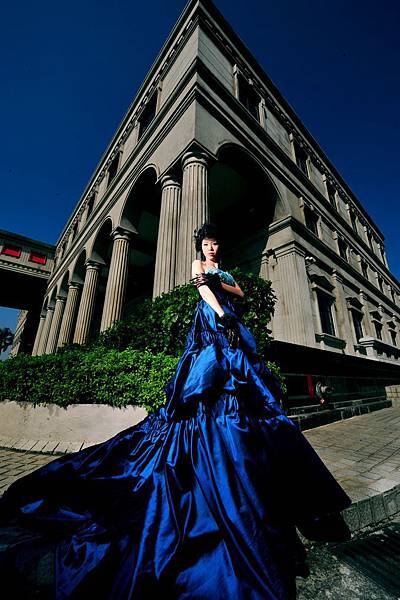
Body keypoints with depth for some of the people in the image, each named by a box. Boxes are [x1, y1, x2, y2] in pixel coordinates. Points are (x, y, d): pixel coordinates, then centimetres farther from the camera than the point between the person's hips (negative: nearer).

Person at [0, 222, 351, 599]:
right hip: (212, 321, -6)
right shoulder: (198, 265, 14)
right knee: (212, 371, -22)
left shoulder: (224, 271, 33)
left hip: (230, 322, 6)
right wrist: (222, 316, -20)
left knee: (239, 375, -4)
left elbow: (239, 292, 21)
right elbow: (204, 292, -5)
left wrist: (218, 283, 4)